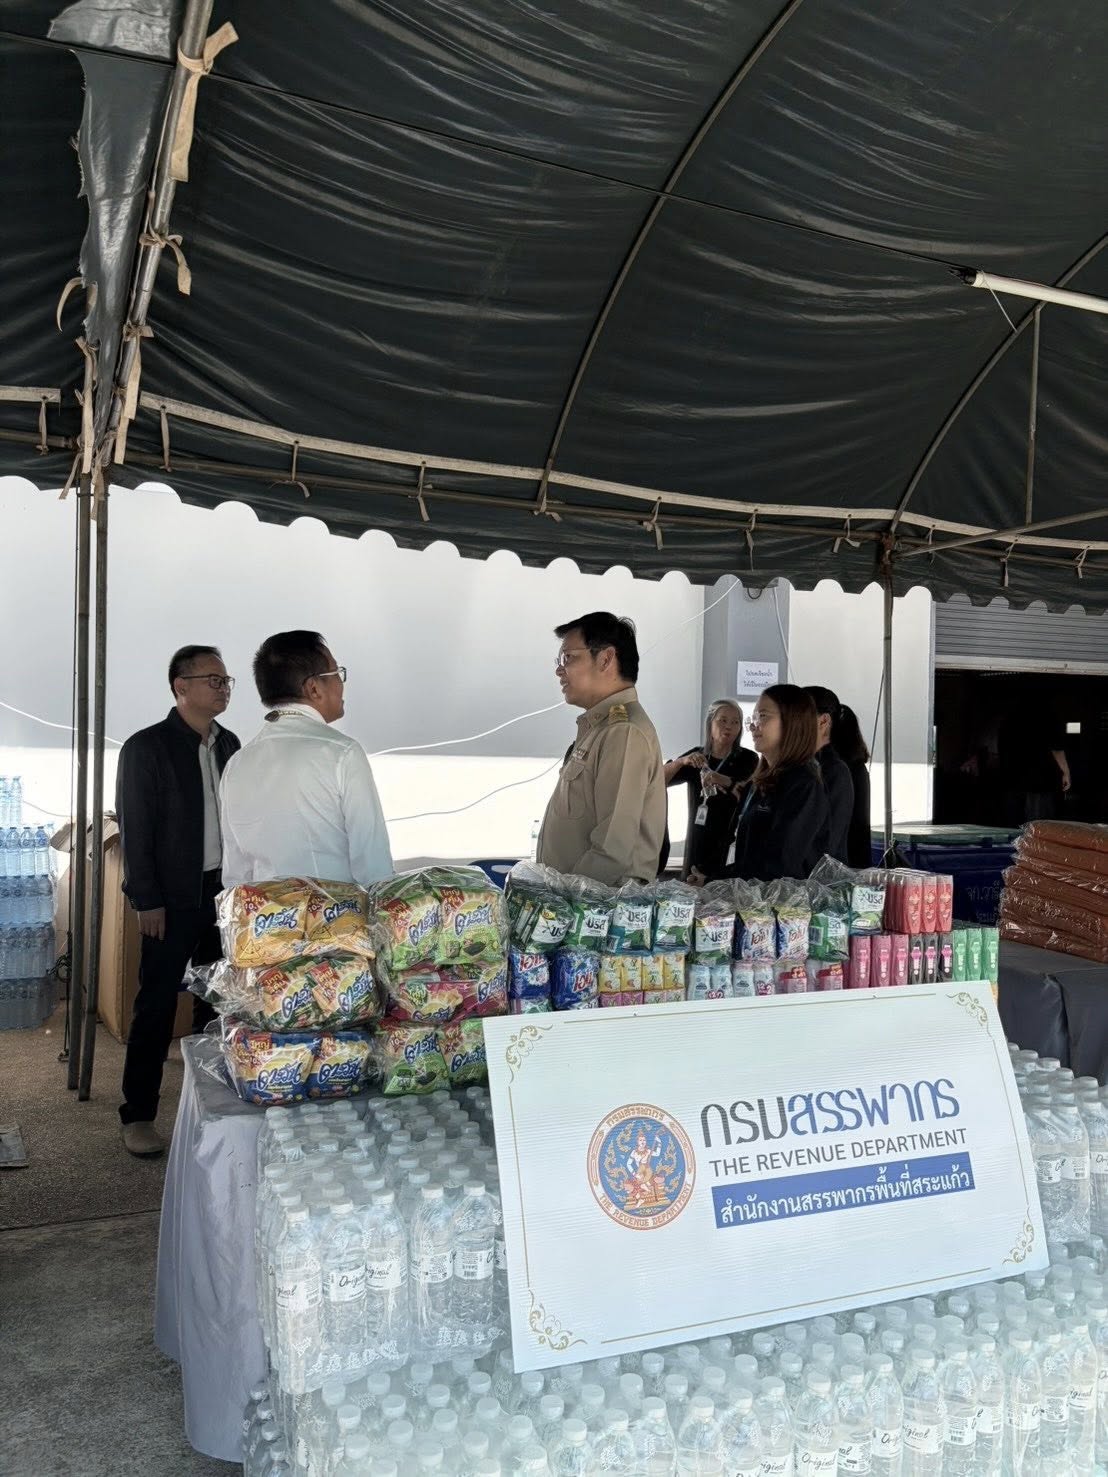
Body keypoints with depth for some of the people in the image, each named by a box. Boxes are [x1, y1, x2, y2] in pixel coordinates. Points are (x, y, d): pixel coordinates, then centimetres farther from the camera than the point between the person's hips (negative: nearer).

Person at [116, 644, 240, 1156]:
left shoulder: (228, 744, 9)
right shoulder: (146, 747, -7)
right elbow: (134, 830, -9)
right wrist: (147, 901, -11)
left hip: (226, 892, 5)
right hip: (174, 899, -5)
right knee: (157, 1006, 1)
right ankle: (138, 1115, 11)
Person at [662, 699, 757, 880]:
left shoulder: (747, 759, 0)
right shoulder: (696, 756, 8)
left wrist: (726, 782, -32)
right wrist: (681, 762, -18)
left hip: (730, 845, -3)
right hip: (697, 844, 3)